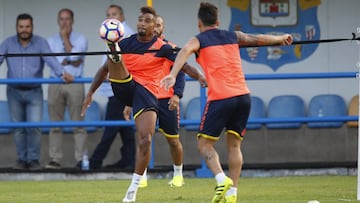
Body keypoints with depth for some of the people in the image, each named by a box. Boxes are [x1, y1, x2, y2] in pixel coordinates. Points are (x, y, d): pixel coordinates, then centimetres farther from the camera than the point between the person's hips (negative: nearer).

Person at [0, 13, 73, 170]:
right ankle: (22, 159, 19)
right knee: (18, 128, 8)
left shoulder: (40, 43, -4)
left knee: (34, 126, -9)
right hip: (14, 91, 2)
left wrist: (62, 73, -37)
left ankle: (33, 159, 3)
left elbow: (50, 60, -18)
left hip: (34, 92, -2)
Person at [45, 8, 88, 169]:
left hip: (75, 84, -2)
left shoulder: (80, 39, 7)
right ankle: (55, 159, 3)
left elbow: (74, 55, -9)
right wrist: (71, 61, -9)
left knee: (78, 124, -4)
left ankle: (80, 159, -3)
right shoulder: (51, 41, 12)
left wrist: (65, 37, -2)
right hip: (56, 84, 2)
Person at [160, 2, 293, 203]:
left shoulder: (198, 41, 6)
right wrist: (281, 39, 46)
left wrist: (173, 75, -29)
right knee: (234, 145, 12)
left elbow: (185, 52, -15)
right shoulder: (233, 36, 18)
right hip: (243, 96, 4)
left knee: (205, 143, 4)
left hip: (220, 98, -4)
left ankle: (222, 179, -18)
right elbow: (259, 39, 28)